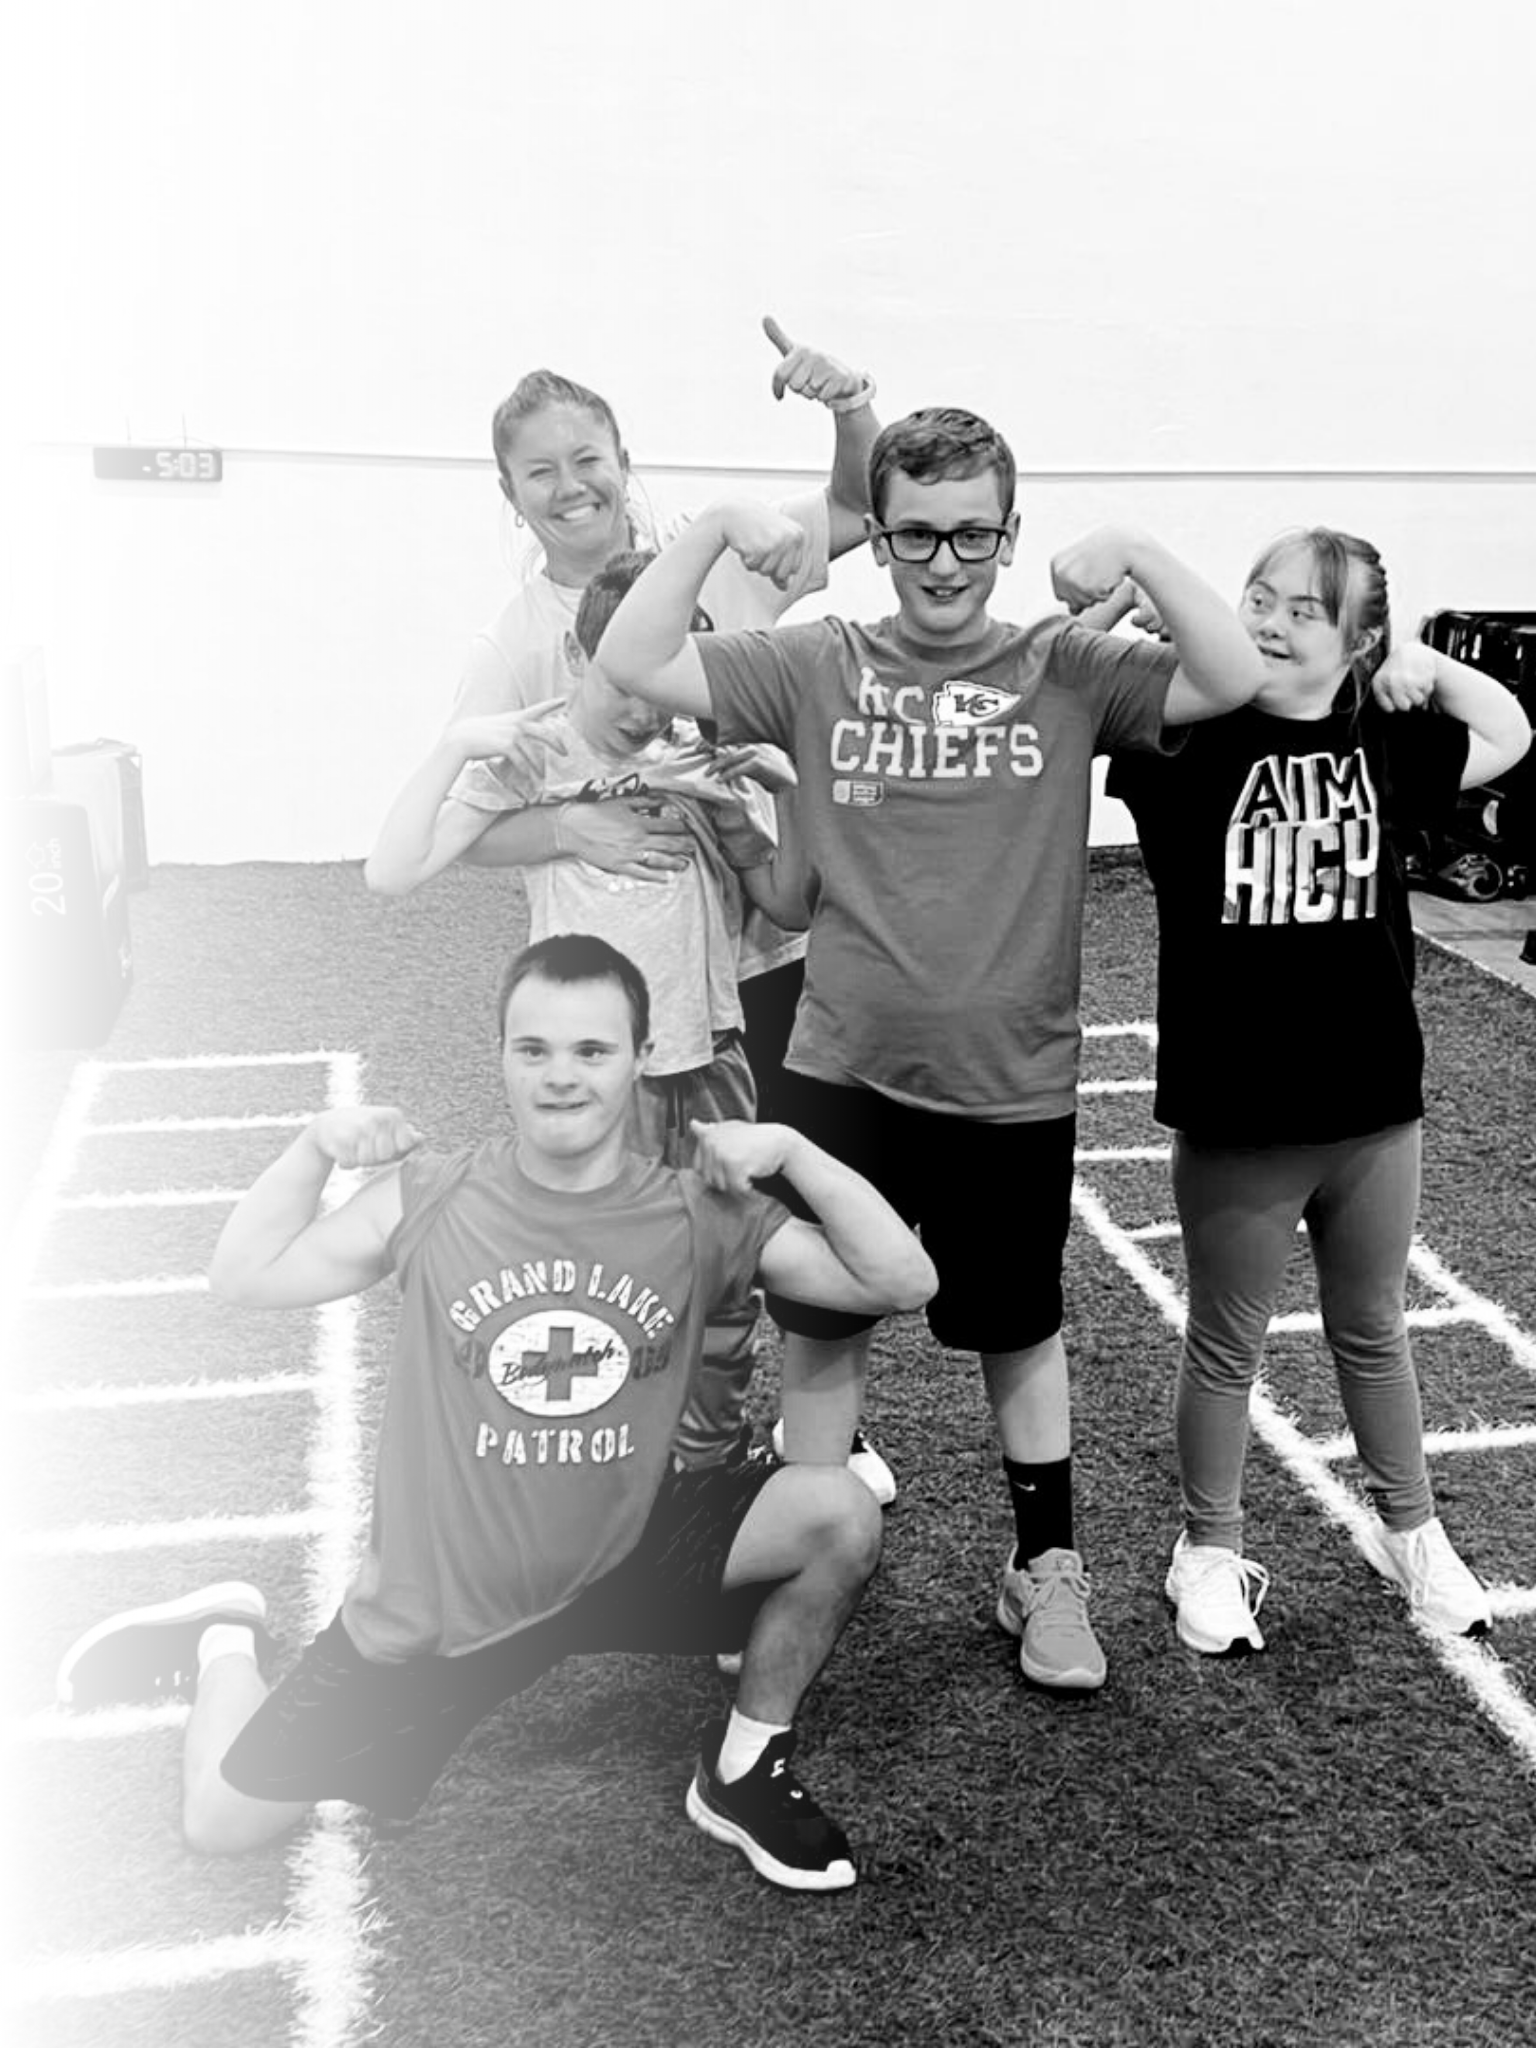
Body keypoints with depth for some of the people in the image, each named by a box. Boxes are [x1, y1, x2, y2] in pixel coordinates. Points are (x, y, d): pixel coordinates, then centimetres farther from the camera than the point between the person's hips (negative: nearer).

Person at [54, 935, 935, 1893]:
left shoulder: (700, 1215, -11)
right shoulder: (429, 1197, -10)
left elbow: (903, 1280, -14)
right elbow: (246, 1277, -2)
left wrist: (791, 1149, -23)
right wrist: (314, 1148, -14)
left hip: (629, 1560, 1)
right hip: (440, 1606, 0)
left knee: (840, 1513, -22)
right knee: (220, 1824, 3)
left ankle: (744, 1772, 5)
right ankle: (228, 1643, 38)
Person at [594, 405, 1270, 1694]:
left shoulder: (1066, 672, -3)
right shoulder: (818, 668, -2)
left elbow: (1235, 680, -13)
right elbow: (632, 662, -7)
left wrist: (1138, 553, -19)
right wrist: (718, 528, -16)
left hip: (1015, 1081, 0)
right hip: (846, 1069, 1)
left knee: (1021, 1332, 17)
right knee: (824, 1327, 13)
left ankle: (1046, 1571, 38)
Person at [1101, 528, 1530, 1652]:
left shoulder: (1380, 745, 3)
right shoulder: (1189, 737, -9)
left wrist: (1420, 662, 5)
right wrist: (1132, 606, -31)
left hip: (1373, 1107, 4)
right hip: (1235, 1118, -3)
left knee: (1373, 1334, 22)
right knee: (1226, 1349, 13)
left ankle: (1413, 1530, 41)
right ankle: (1213, 1550, 33)